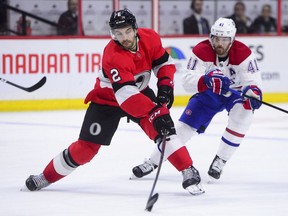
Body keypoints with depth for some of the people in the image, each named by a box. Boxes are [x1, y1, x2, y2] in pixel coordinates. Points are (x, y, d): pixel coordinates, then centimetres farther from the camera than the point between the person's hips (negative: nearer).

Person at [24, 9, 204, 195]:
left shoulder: (150, 38, -19)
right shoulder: (113, 56, -36)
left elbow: (164, 62, -1)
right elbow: (126, 95, -44)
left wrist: (165, 85, -19)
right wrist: (154, 112, -53)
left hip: (140, 92, 4)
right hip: (107, 99, -4)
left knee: (163, 126, -21)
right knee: (86, 147, -3)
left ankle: (188, 171, -16)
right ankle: (46, 176, 15)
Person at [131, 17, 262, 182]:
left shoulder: (243, 53, -27)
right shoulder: (201, 51, -26)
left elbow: (253, 80, -31)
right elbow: (188, 81, -34)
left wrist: (253, 92, -56)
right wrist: (207, 80, -56)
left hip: (235, 93, -1)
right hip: (208, 93, 1)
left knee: (243, 113, -31)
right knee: (185, 126, -7)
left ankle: (220, 161, -16)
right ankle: (152, 162, 9)